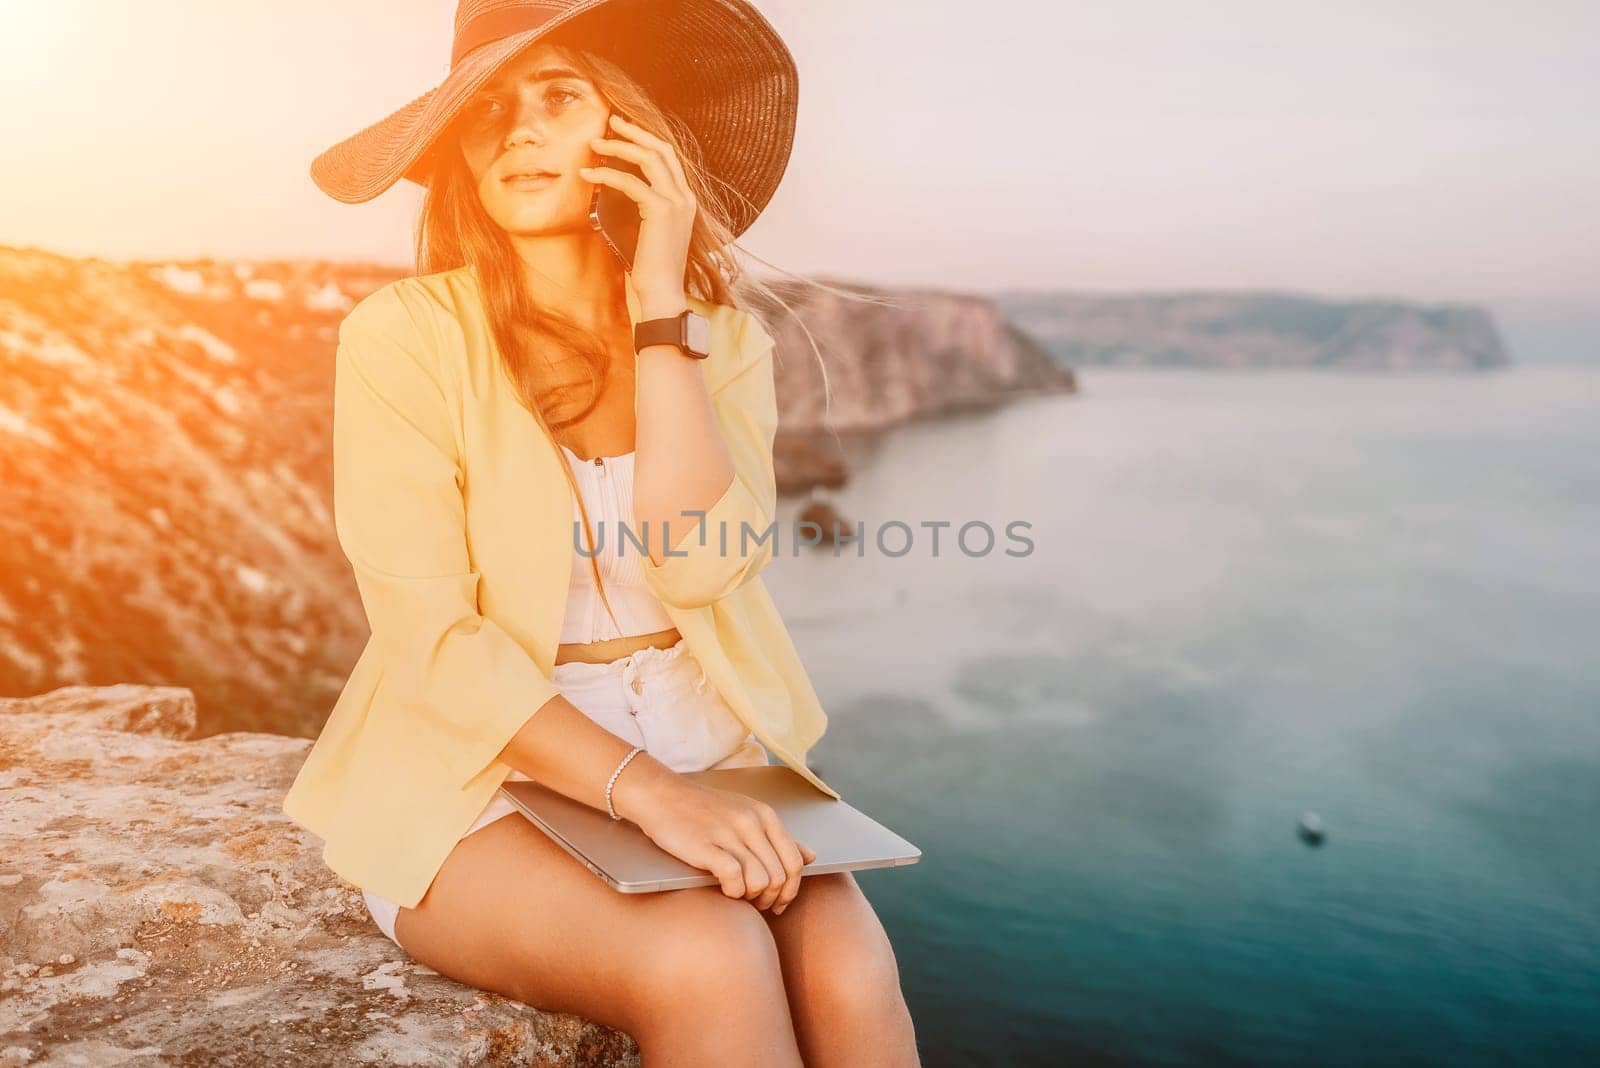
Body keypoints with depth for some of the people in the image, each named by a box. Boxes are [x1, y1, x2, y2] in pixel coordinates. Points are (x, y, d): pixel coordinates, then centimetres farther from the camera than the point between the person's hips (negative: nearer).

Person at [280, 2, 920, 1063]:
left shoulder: (721, 336, 4)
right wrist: (641, 786, -27)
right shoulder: (406, 334, -7)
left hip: (703, 750, 4)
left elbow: (697, 567, -13)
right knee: (706, 964, -31)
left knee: (851, 978, -23)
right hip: (482, 771, -3)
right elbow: (432, 638, -14)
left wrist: (659, 308, -14)